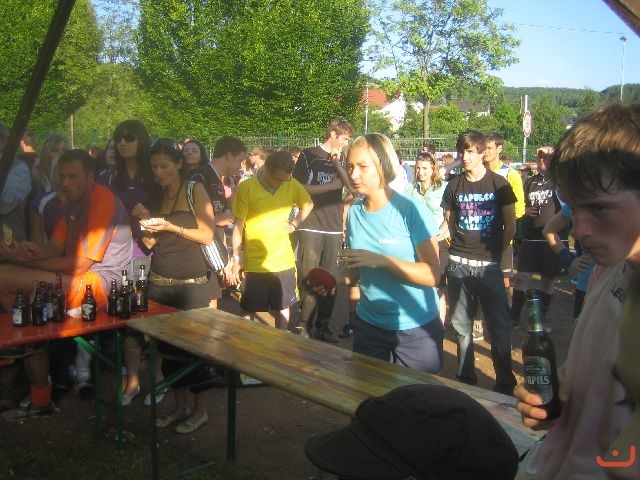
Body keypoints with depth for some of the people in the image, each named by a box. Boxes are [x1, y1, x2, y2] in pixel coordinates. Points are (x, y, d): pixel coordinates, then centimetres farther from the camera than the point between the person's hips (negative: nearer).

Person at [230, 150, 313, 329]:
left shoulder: (292, 185, -2)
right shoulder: (246, 188, -12)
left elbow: (308, 204, 17)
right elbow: (238, 224, -6)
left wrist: (294, 223, 3)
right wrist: (236, 258, -5)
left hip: (284, 261, 3)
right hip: (255, 264, -3)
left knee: (283, 306, 15)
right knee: (250, 310, 8)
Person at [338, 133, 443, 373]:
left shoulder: (411, 209, -16)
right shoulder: (354, 212, -1)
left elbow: (432, 275, -19)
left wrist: (381, 260, -28)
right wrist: (334, 278, -10)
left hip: (416, 330, -4)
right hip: (368, 326, 4)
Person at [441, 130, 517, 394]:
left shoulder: (498, 184, 0)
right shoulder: (454, 186, 6)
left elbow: (510, 226, 3)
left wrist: (496, 252, 0)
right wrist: (460, 246, 2)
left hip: (489, 265, -2)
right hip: (459, 264, 2)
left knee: (499, 328, 1)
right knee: (461, 327, 8)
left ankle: (505, 384, 16)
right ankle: (465, 379, 22)